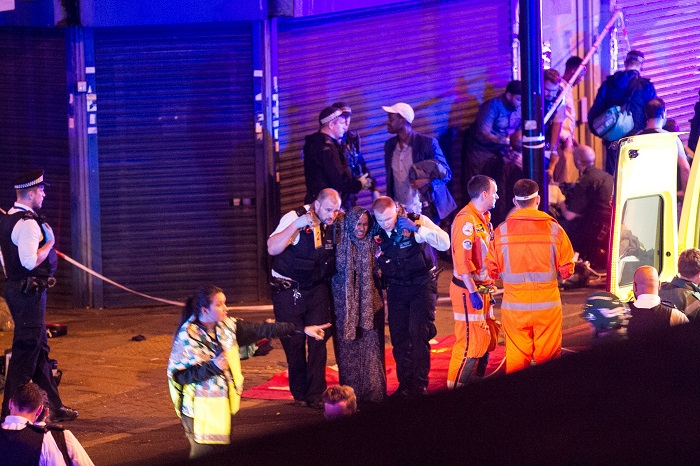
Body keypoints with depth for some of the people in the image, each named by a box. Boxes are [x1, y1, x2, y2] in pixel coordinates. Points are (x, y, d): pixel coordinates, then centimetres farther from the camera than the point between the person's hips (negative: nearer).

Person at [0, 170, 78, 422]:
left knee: (40, 350, 16)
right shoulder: (28, 224, -19)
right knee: (26, 350, -5)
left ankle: (53, 406, 24)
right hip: (30, 293, -11)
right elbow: (30, 261, -27)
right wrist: (50, 243, -13)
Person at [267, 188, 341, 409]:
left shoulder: (332, 224, 1)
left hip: (317, 289, 4)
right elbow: (272, 248, -28)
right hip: (288, 290, -4)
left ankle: (316, 395, 2)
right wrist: (296, 225, -36)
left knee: (318, 341, -4)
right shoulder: (295, 218, -16)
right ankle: (299, 393, 16)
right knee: (294, 342, 1)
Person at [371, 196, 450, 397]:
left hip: (422, 284, -3)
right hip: (396, 288, 3)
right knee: (399, 337, 0)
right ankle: (405, 384, 11)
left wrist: (417, 229, -30)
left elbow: (444, 244, -23)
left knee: (419, 334, -11)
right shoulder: (375, 232, -6)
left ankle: (419, 385, -4)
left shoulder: (416, 221, -15)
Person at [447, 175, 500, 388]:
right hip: (469, 290, -10)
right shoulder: (466, 220, -18)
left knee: (486, 339, 15)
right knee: (470, 342, -8)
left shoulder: (483, 219, 14)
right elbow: (462, 260, -24)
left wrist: (488, 289, 17)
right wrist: (473, 292, -24)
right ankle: (456, 388, 0)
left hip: (482, 289, 10)